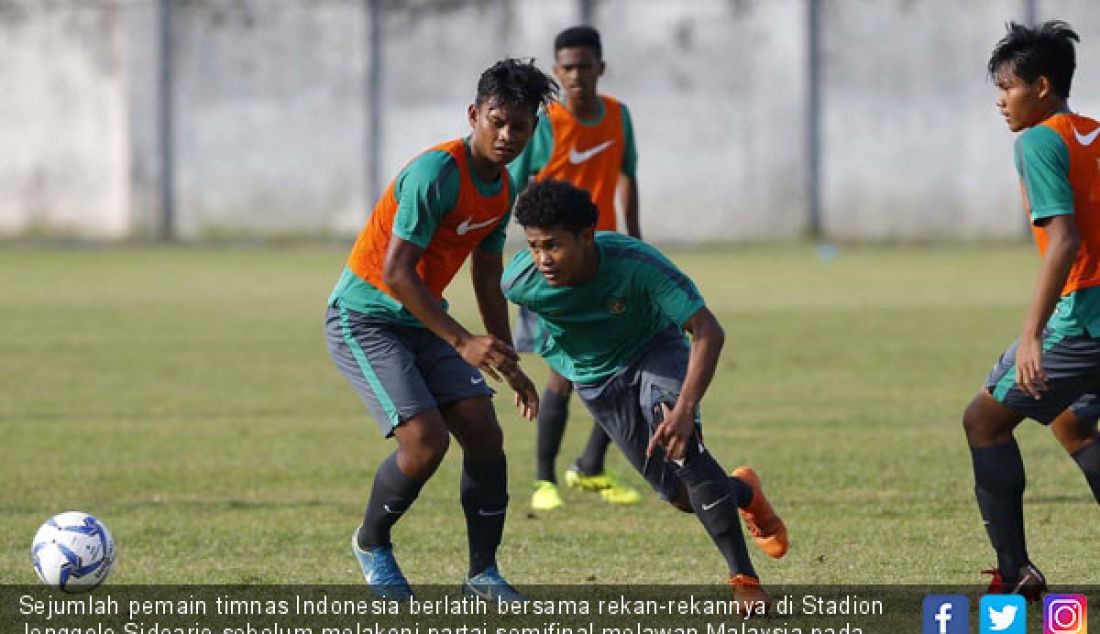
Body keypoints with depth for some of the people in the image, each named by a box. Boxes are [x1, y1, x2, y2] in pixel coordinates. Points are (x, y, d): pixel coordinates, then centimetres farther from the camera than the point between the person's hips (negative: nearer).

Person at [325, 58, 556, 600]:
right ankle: (371, 543, 7)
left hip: (422, 322, 8)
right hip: (363, 318, -8)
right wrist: (463, 343, -32)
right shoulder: (437, 172, -23)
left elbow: (488, 283, 18)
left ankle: (483, 572, 5)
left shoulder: (503, 189, 5)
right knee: (426, 439, -20)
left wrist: (508, 366, 18)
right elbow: (396, 272, -28)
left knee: (483, 430, -6)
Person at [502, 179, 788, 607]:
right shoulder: (519, 281, -29)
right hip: (592, 376, 3)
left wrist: (685, 409, -52)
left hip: (655, 351, -3)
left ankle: (744, 579, -22)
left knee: (679, 444, -32)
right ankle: (743, 492, 38)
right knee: (681, 495, 1)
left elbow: (708, 331, -39)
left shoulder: (636, 263, -38)